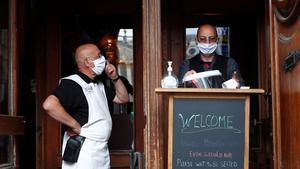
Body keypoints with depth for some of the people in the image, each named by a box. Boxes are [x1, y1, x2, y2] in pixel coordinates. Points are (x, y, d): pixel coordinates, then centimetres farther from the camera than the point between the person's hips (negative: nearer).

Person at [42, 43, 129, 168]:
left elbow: (123, 98, 25)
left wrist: (115, 78, 9)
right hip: (83, 150, -9)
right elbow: (49, 104, -30)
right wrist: (76, 127, -23)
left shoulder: (99, 85, 16)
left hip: (102, 150, 9)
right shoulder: (73, 84, -15)